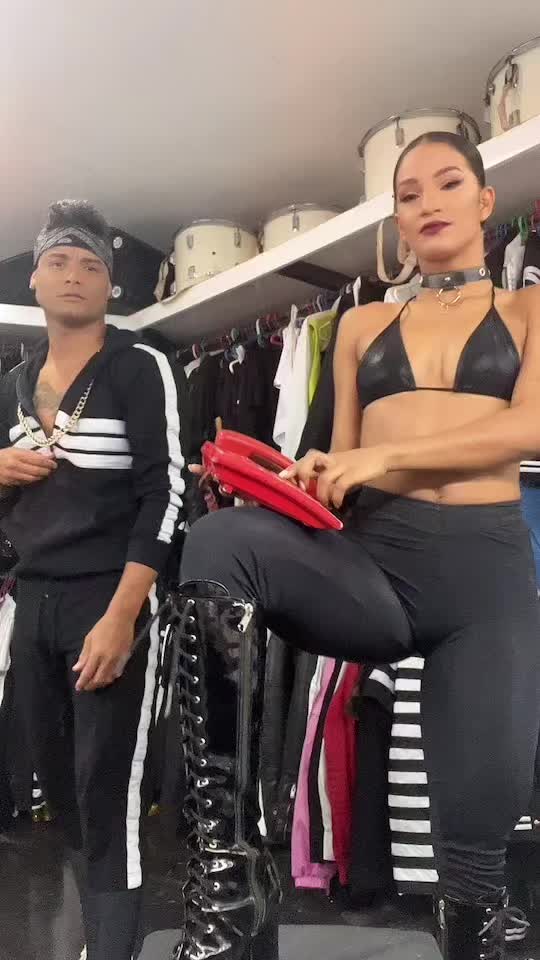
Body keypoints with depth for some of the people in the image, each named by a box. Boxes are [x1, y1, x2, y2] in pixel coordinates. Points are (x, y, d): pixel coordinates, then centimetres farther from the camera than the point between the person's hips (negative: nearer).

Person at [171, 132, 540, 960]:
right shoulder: (362, 325, 21)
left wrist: (383, 455, -14)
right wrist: (300, 481, -4)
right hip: (371, 556, 1)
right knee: (219, 541, -31)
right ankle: (228, 870, -28)